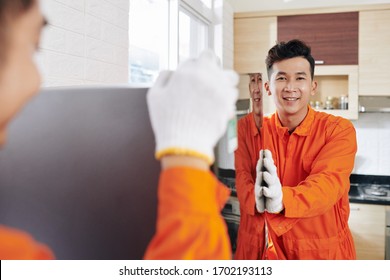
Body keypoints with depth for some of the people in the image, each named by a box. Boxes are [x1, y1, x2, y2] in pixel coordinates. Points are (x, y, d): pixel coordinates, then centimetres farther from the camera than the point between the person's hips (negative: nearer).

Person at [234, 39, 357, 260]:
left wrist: (283, 200, -43)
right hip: (263, 249, 1)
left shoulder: (339, 130, -8)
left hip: (322, 250, -1)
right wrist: (258, 198, -36)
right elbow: (242, 182, -13)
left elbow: (328, 184, -23)